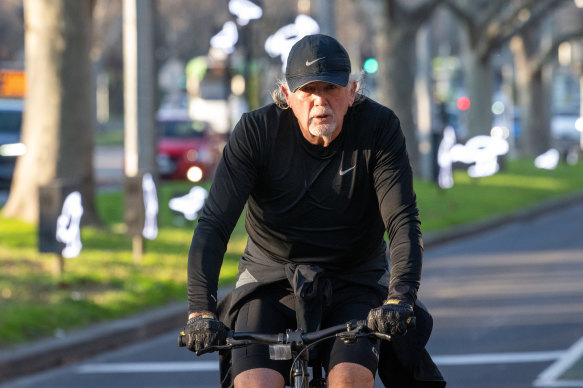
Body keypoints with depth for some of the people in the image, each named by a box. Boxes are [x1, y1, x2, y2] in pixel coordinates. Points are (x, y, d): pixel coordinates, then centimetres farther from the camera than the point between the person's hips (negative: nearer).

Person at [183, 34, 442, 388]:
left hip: (354, 281, 0)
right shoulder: (256, 132, -16)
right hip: (272, 276, 0)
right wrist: (201, 311, -33)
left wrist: (400, 299, -37)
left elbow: (403, 221, -21)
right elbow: (214, 224, -20)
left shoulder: (380, 128, -15)